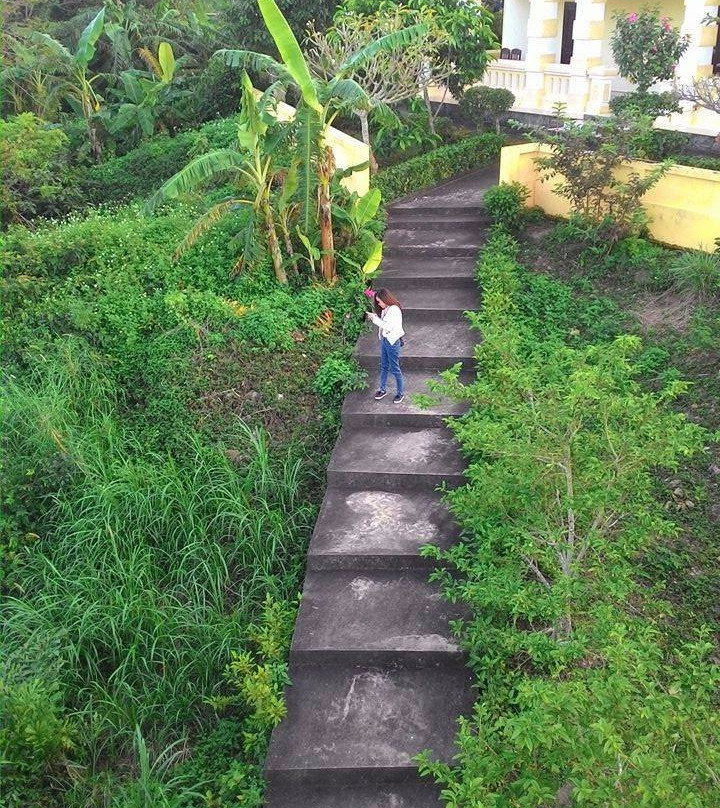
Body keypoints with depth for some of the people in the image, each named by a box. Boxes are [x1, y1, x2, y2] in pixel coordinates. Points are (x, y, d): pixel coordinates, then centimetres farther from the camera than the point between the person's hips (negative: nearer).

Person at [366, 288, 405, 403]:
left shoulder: (394, 310, -21)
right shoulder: (385, 309, 6)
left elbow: (388, 327, -26)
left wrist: (375, 318, -24)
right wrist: (374, 317, -4)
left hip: (393, 341, -9)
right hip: (384, 340, 9)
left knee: (395, 368, 2)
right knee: (384, 366, 18)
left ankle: (400, 393, 16)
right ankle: (383, 389, 32)